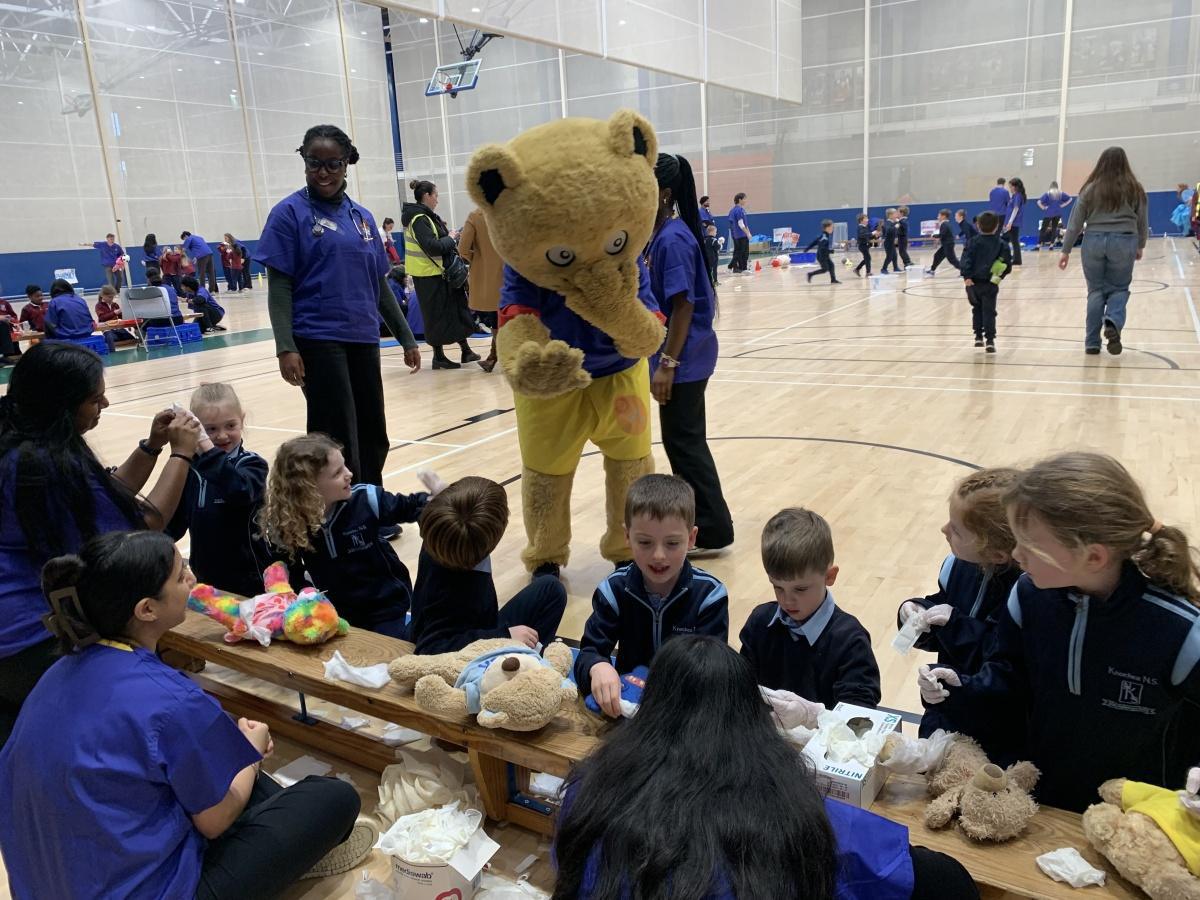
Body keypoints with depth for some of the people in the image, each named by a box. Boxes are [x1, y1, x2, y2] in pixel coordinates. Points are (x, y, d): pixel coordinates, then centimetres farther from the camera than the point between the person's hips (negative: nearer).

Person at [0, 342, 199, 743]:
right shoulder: (52, 464, -25)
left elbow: (109, 497, 13)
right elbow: (143, 524, -17)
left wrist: (151, 446, 3)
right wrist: (180, 455, -11)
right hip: (38, 639, -10)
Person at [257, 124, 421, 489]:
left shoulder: (362, 216, 12)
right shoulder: (290, 212, -3)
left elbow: (379, 284, 17)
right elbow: (279, 287, -7)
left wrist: (407, 338, 14)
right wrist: (285, 347, -17)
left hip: (363, 340, 6)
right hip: (318, 341, -6)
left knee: (373, 436, 12)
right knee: (338, 443, -6)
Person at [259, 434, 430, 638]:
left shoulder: (365, 499, -17)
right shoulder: (286, 524, -14)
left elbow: (409, 507, -2)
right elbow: (288, 574, 1)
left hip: (385, 606, -2)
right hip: (334, 614, 2)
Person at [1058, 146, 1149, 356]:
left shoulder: (1090, 189, 4)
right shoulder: (1135, 189, 6)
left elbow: (1075, 222, 5)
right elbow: (1143, 222, 13)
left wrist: (1066, 250, 11)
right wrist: (1140, 246, 27)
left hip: (1093, 242, 1)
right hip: (1123, 242, 0)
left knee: (1096, 291, 9)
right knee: (1119, 288, 12)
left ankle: (1092, 343, 8)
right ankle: (1113, 322, -18)